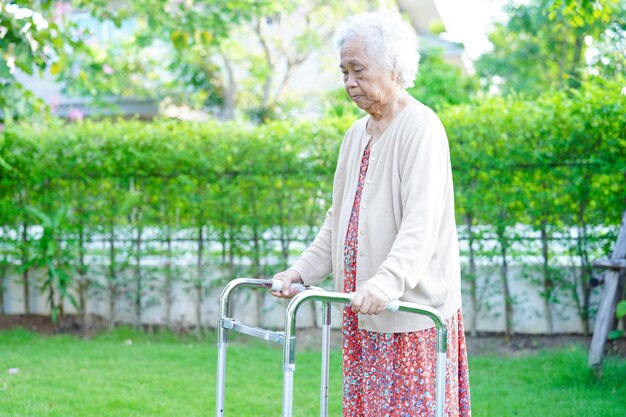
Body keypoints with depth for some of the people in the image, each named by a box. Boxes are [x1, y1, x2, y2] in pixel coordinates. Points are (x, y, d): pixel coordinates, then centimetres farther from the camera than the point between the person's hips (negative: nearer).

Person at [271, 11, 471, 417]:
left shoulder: (421, 127, -11)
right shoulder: (358, 134, 16)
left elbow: (422, 222, -23)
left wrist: (387, 281, -36)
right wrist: (302, 271, 9)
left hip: (412, 315, -8)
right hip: (363, 318, 8)